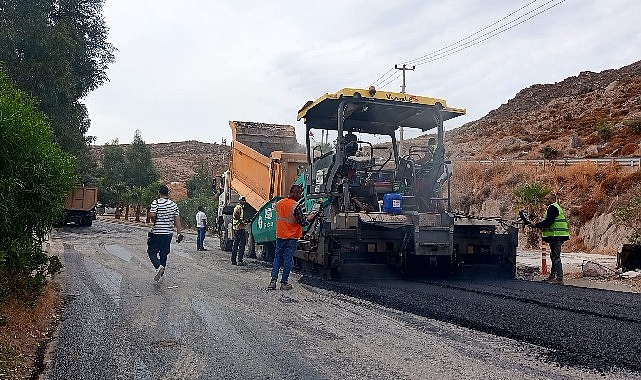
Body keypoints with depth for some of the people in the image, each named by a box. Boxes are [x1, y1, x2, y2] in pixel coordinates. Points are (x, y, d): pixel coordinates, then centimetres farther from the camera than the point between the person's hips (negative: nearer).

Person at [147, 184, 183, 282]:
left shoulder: (156, 203, -8)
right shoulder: (173, 204, 6)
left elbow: (152, 215, -21)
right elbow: (177, 220, 4)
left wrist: (154, 221, 2)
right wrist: (179, 233, 6)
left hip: (157, 232, -4)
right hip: (168, 233, 5)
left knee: (152, 251, 5)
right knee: (164, 253, 14)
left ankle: (158, 266, -20)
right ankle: (161, 273, 21)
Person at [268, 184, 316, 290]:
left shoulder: (279, 203, 4)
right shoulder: (296, 206, -16)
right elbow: (302, 223, -15)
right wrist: (308, 219, 6)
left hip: (280, 235, 5)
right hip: (292, 237, -5)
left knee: (277, 258, 12)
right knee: (288, 259, 2)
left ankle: (273, 281, 6)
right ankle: (284, 283, 6)